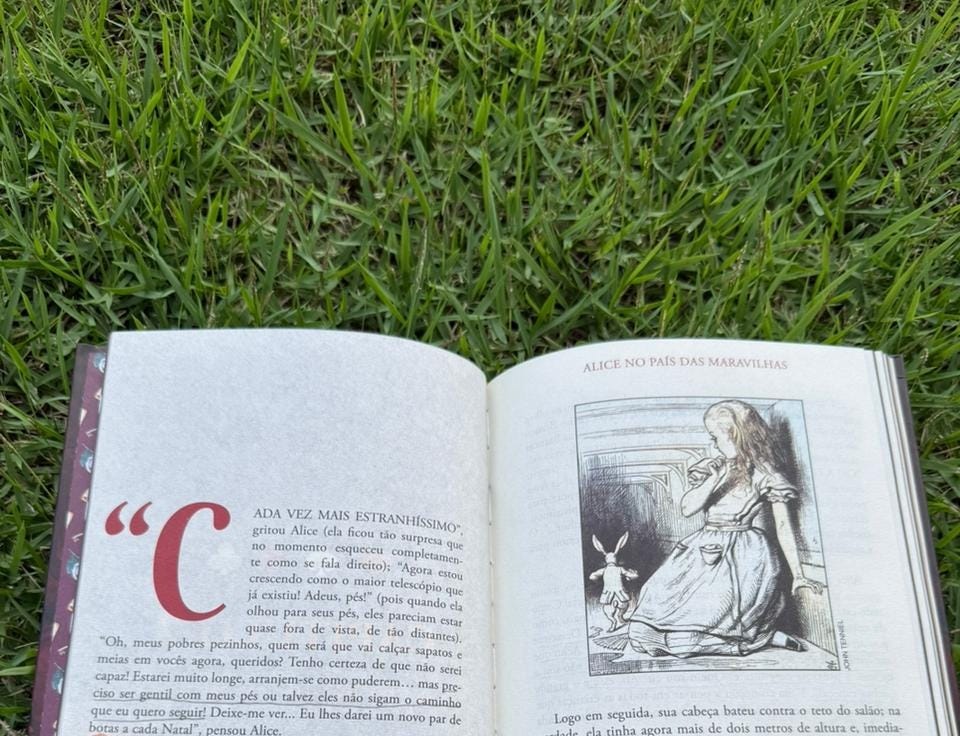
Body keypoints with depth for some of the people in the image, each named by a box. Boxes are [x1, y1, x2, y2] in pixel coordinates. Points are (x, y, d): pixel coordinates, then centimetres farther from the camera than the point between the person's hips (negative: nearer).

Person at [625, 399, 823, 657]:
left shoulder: (764, 474, 0)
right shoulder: (710, 469, 13)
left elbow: (784, 526, 1)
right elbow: (687, 508, 2)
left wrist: (798, 575, 0)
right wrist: (715, 479, -10)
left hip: (742, 557, -5)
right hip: (703, 552, 6)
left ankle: (764, 637, -4)